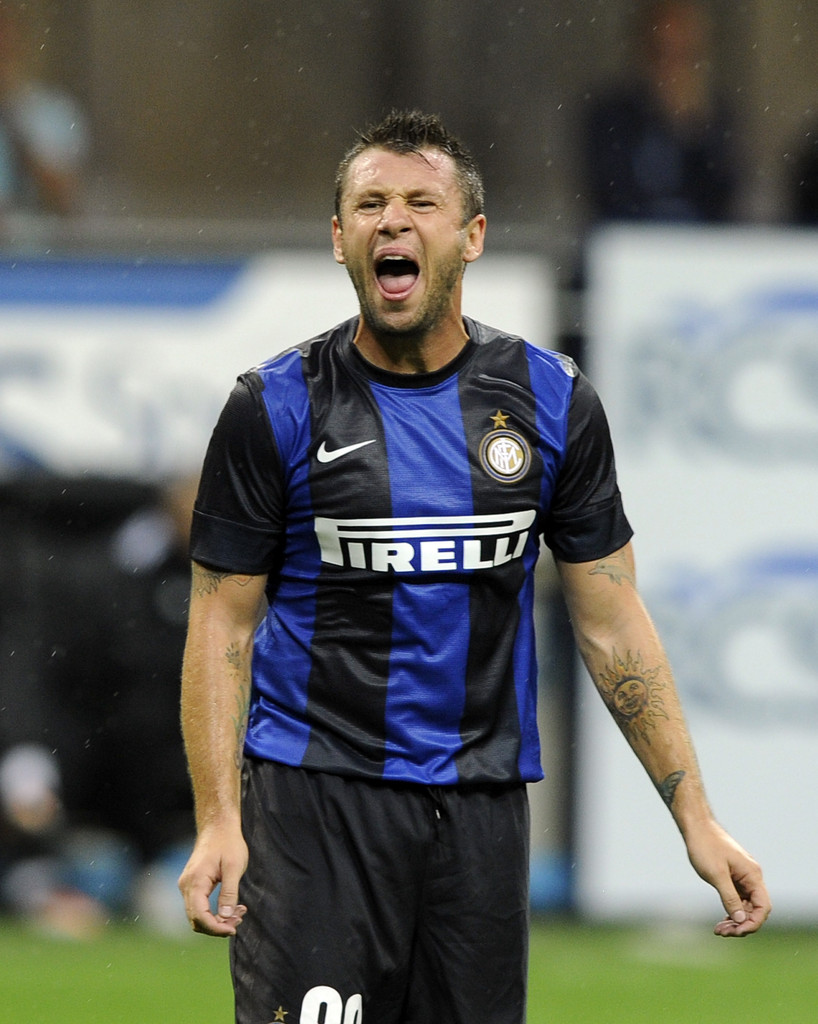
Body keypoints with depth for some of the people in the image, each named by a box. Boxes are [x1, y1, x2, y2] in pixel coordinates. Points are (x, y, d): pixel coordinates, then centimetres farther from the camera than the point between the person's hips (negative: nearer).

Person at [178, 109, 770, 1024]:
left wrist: (695, 818, 4)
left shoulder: (551, 402, 6)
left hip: (481, 802, 3)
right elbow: (223, 623, 0)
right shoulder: (275, 408, -1)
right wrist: (217, 823, -11)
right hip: (314, 791, -3)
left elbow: (611, 622, 9)